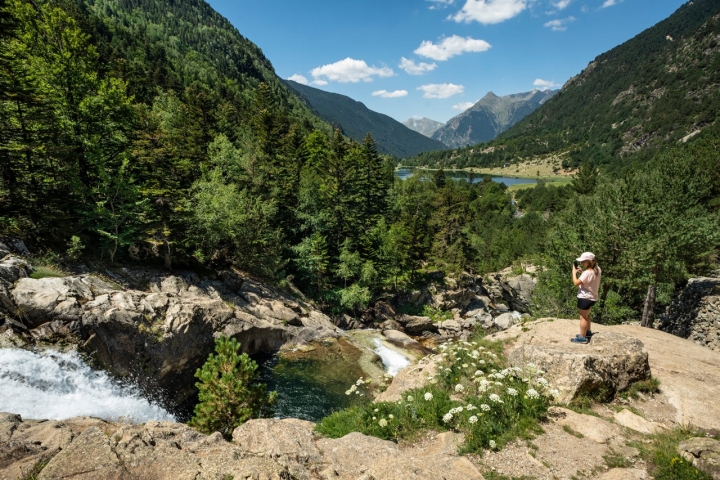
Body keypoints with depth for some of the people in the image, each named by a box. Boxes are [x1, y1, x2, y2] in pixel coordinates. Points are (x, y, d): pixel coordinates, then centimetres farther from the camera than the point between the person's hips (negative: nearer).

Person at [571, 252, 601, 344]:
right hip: (592, 297, 10)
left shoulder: (587, 272, -27)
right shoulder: (597, 269, 2)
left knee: (583, 317, 1)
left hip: (585, 297, -10)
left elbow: (576, 283, -26)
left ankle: (582, 338, 8)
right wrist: (582, 272, 3)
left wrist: (574, 271, -15)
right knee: (586, 315, 27)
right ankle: (587, 332, 42)